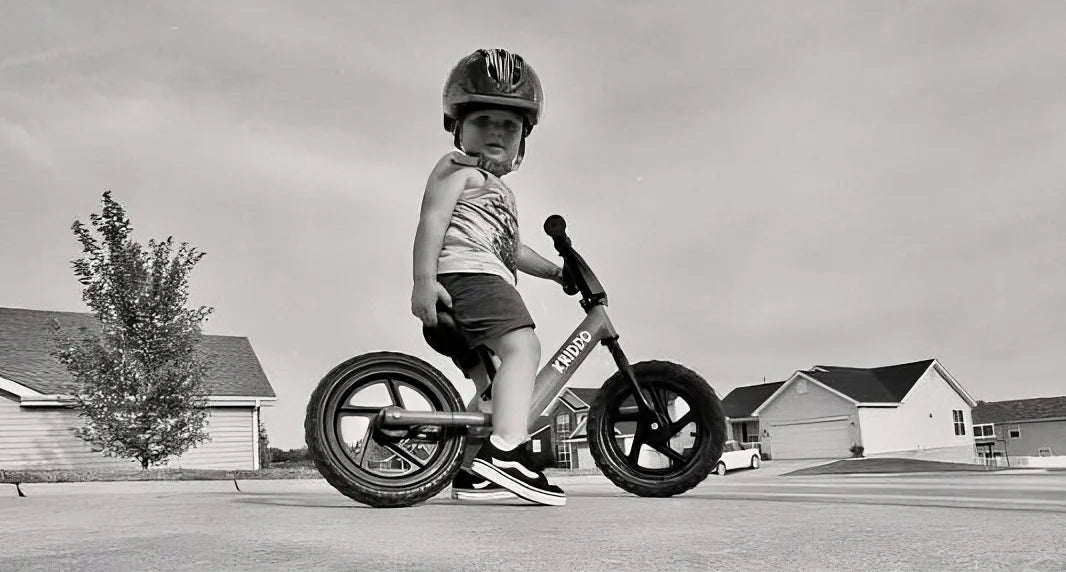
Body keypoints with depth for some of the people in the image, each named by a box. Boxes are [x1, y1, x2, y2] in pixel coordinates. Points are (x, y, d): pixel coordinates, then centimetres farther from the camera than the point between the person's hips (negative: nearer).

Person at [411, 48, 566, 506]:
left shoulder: (500, 191, 36)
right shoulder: (457, 168, 6)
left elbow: (512, 249, 41)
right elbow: (432, 219, -8)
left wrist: (556, 272, 34)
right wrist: (424, 279, -20)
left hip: (489, 277, 10)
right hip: (466, 271, -10)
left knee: (491, 381, 9)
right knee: (522, 345, -28)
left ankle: (473, 473, 11)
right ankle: (508, 450, -41)